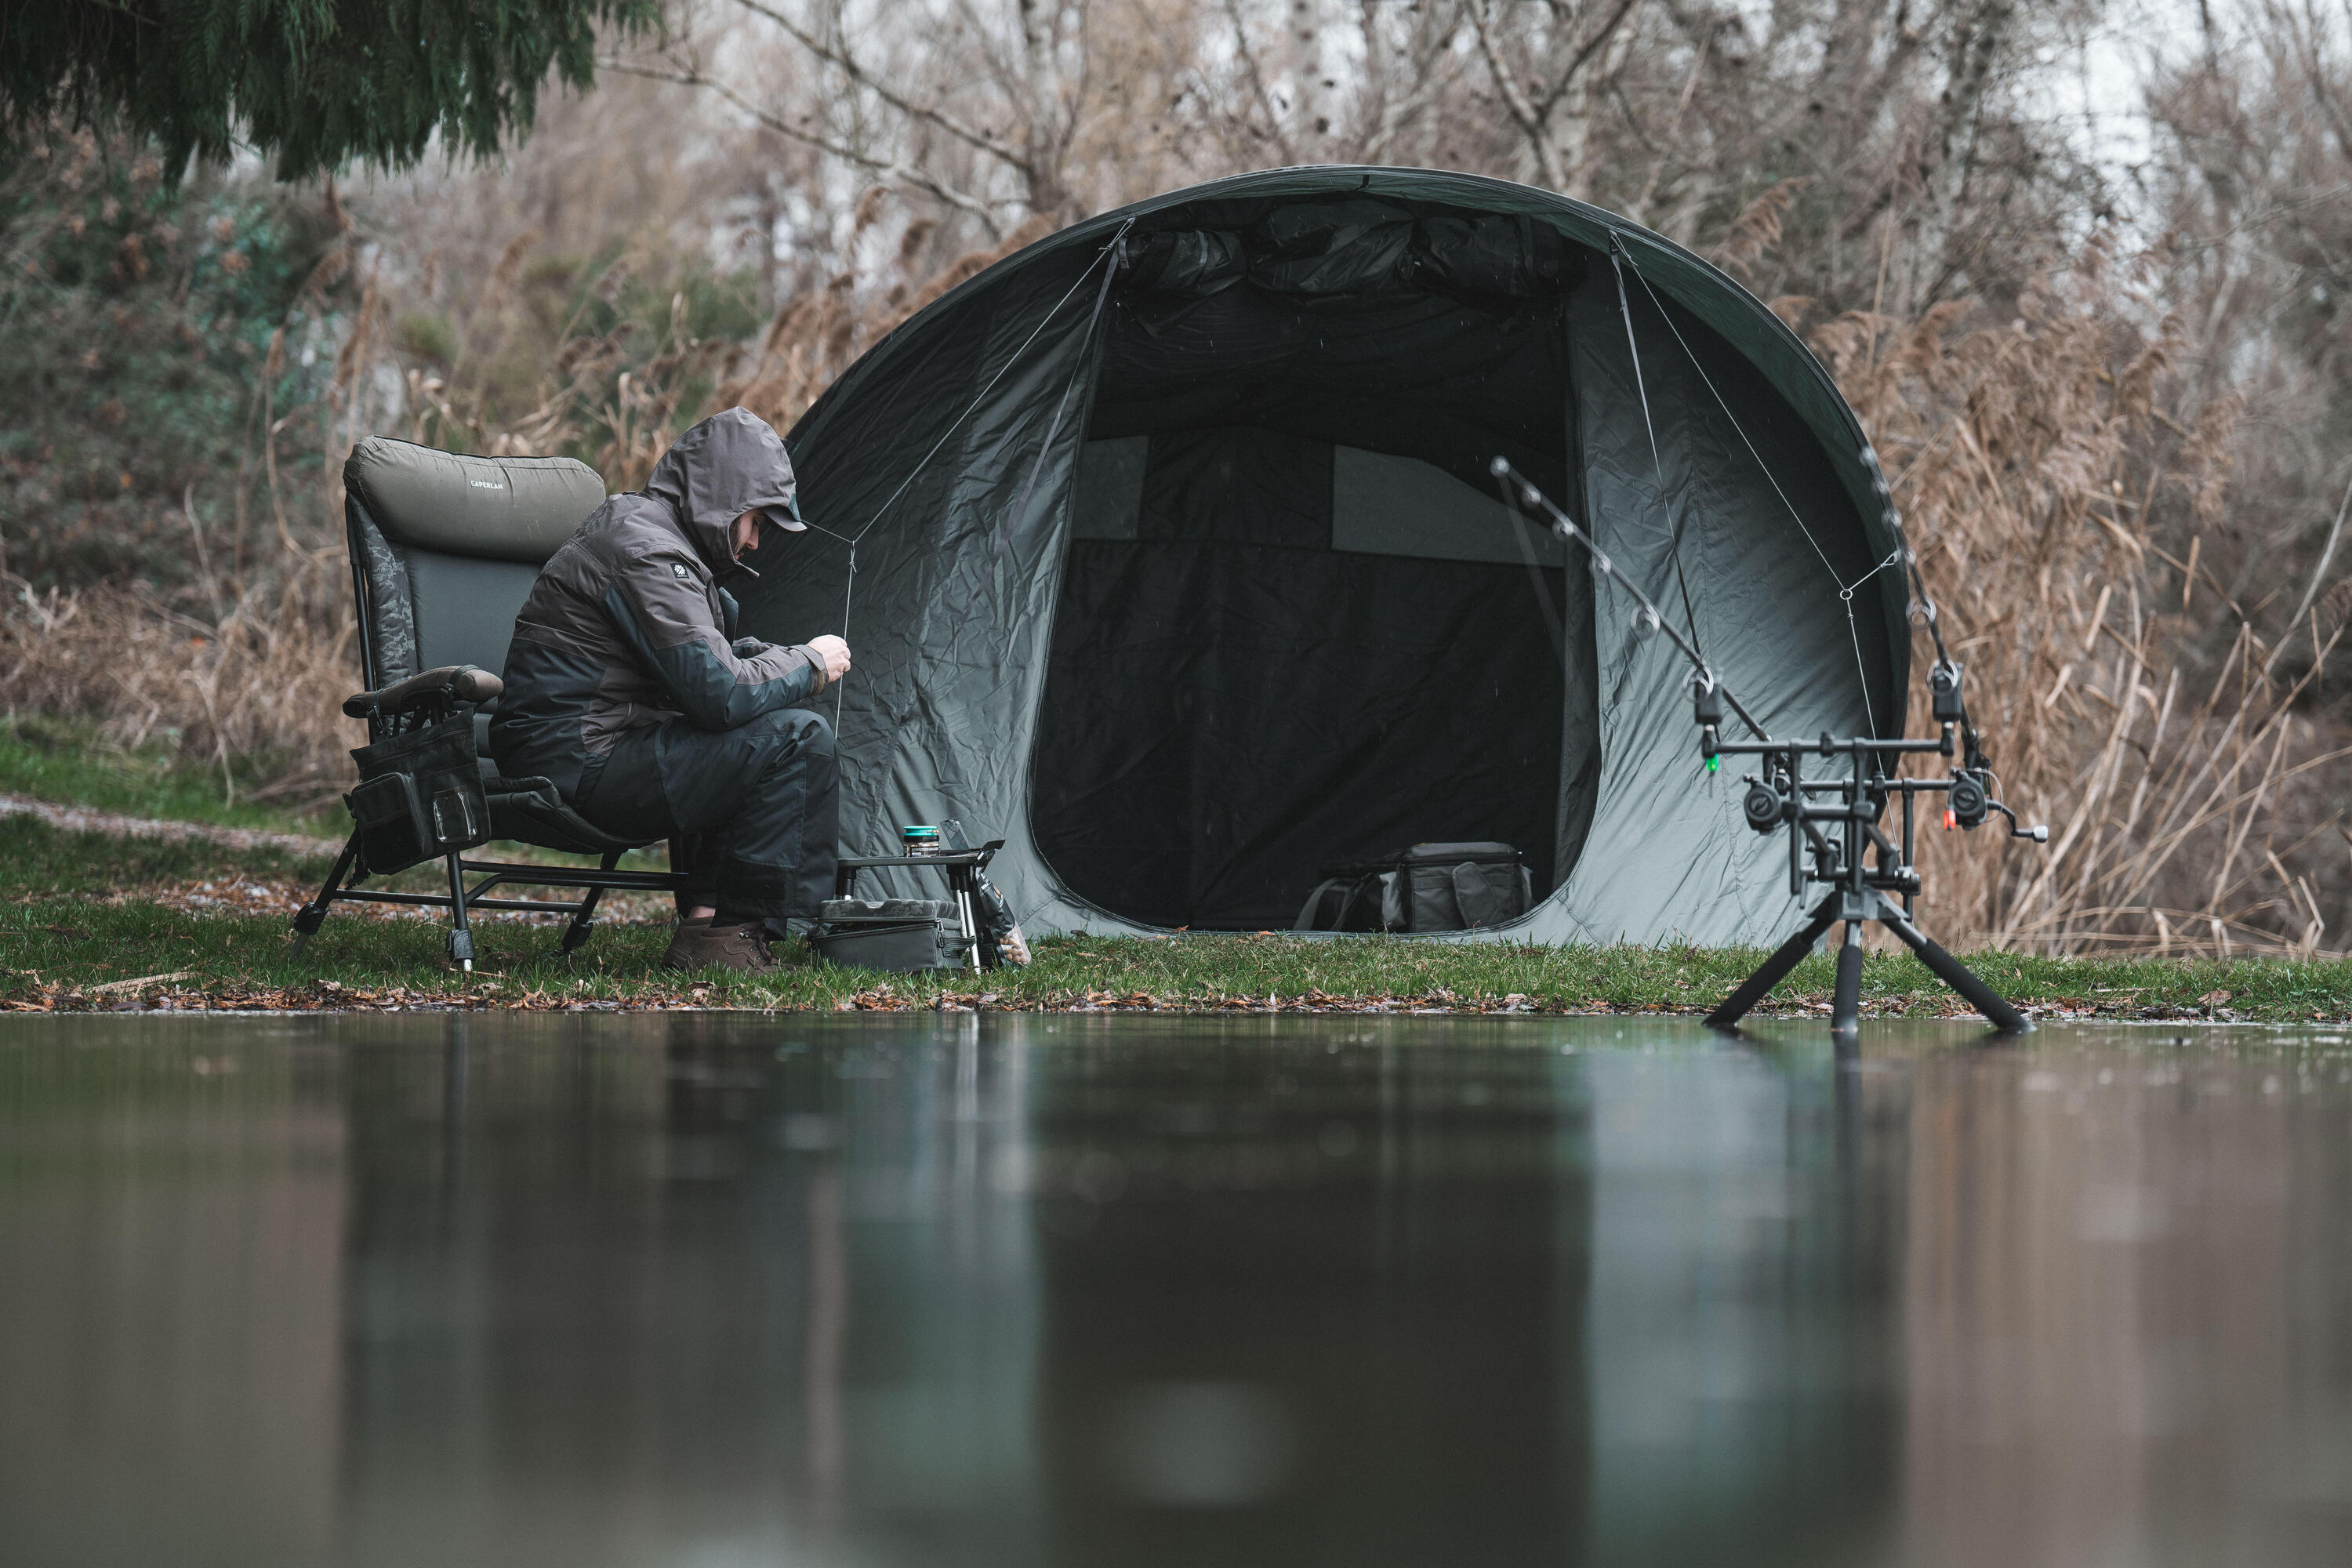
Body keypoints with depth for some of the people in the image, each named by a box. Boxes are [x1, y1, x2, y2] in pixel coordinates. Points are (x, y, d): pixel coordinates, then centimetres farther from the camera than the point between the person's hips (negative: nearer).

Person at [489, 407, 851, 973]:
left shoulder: (636, 524, 19)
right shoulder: (646, 548, -15)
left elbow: (703, 661, 30)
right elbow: (719, 693, -21)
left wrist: (779, 658, 12)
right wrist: (809, 664, -4)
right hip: (581, 767, -11)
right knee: (797, 740, -13)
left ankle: (706, 918, 14)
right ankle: (737, 932, -7)